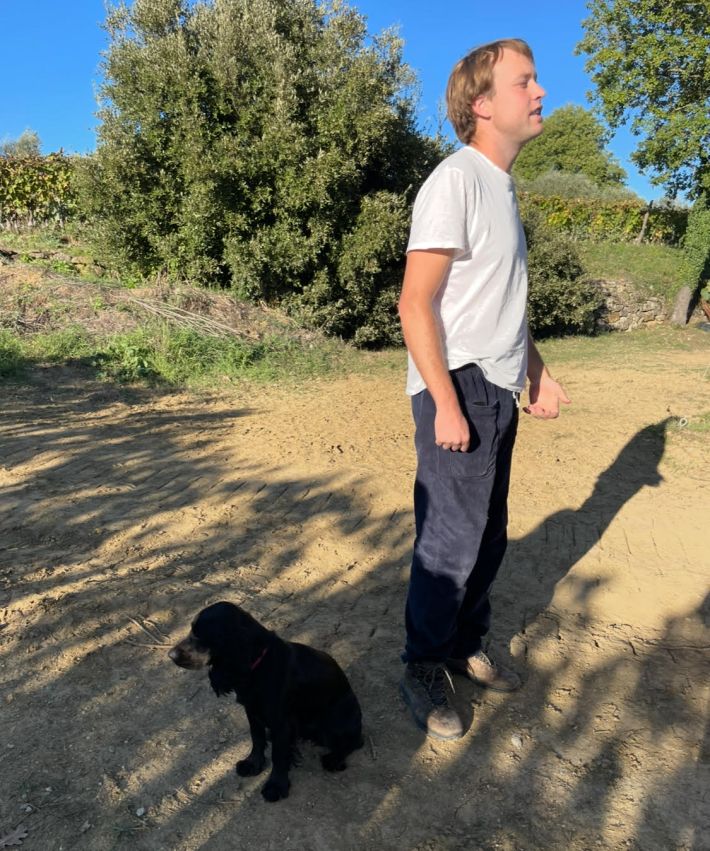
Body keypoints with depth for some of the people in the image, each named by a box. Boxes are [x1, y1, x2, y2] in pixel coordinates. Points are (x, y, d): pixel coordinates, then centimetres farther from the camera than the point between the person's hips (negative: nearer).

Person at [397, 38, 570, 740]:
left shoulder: (502, 184, 17)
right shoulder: (455, 180, -11)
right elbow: (415, 304, -17)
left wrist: (536, 370, 20)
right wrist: (445, 403, -21)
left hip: (498, 391, 9)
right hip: (458, 389, -9)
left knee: (488, 537, 16)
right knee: (451, 543, -1)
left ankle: (465, 649, 33)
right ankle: (422, 671, 19)